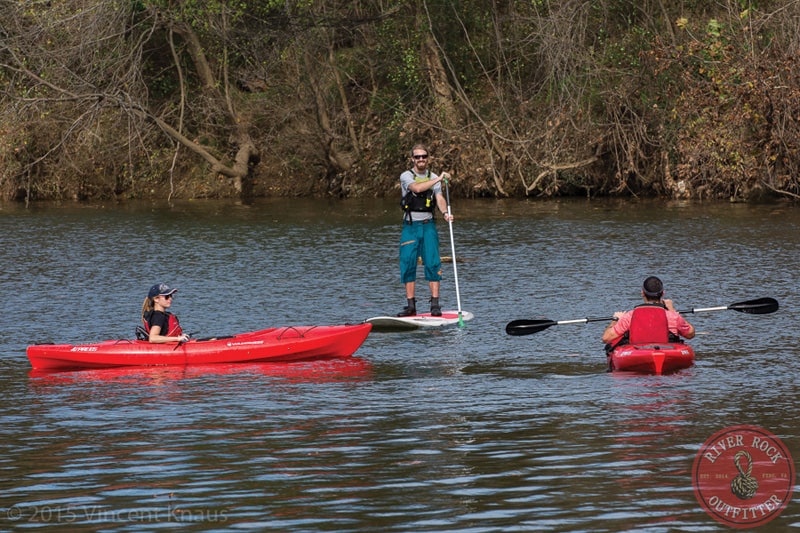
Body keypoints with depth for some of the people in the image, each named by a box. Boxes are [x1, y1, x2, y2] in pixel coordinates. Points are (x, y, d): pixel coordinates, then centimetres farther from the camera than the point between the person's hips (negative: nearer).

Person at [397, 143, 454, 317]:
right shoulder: (406, 176, 0)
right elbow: (417, 188, -20)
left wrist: (445, 212, -25)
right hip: (410, 226, -1)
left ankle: (435, 304, -7)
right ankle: (411, 305, 5)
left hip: (428, 225, 1)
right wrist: (438, 179, -20)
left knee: (432, 263, -7)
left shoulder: (434, 178, 9)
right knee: (408, 264, -2)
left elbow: (439, 198, -5)